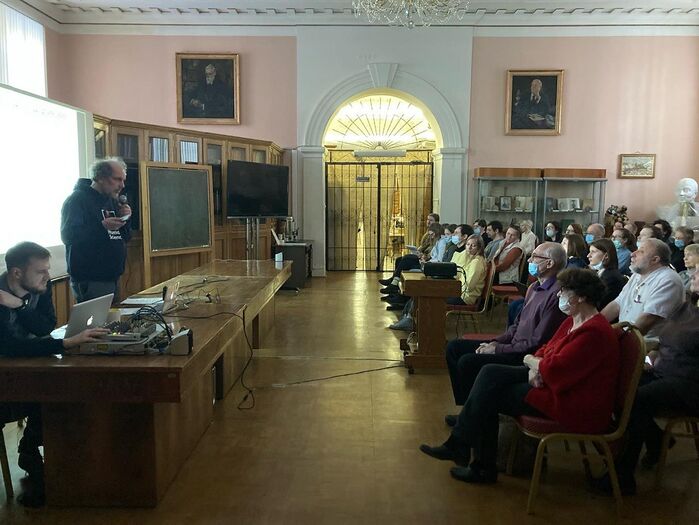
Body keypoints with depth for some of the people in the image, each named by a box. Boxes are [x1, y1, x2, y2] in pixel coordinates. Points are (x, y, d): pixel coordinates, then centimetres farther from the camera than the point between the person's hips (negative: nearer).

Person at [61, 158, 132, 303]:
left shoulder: (113, 201, 16)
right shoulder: (78, 199, -9)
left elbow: (126, 237, 20)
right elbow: (68, 235, -20)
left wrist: (125, 219, 1)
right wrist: (102, 227, -30)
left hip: (113, 278, 8)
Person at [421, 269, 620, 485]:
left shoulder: (594, 332, -24)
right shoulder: (573, 321, 10)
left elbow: (554, 370, -29)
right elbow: (546, 351, 13)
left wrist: (531, 360, -8)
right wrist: (535, 366, -10)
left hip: (572, 405, -10)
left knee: (490, 396, -10)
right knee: (490, 374, -5)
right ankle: (458, 445, -3)